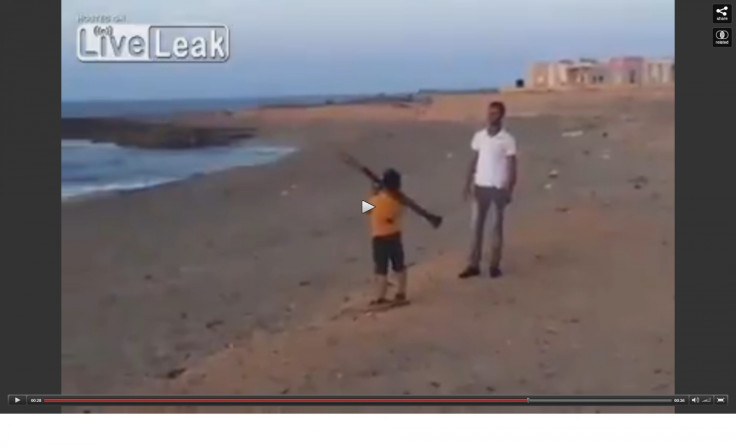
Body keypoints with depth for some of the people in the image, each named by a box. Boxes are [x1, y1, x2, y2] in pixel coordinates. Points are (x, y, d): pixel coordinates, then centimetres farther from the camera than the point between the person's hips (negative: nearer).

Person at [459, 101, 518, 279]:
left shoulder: (507, 139, -7)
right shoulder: (479, 136, 5)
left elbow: (512, 166, -6)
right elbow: (473, 161, 10)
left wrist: (510, 190, -11)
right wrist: (467, 184, 5)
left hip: (498, 188, -4)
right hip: (480, 186, 4)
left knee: (496, 226, 4)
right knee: (476, 226, 5)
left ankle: (495, 265, 11)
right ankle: (473, 265, 9)